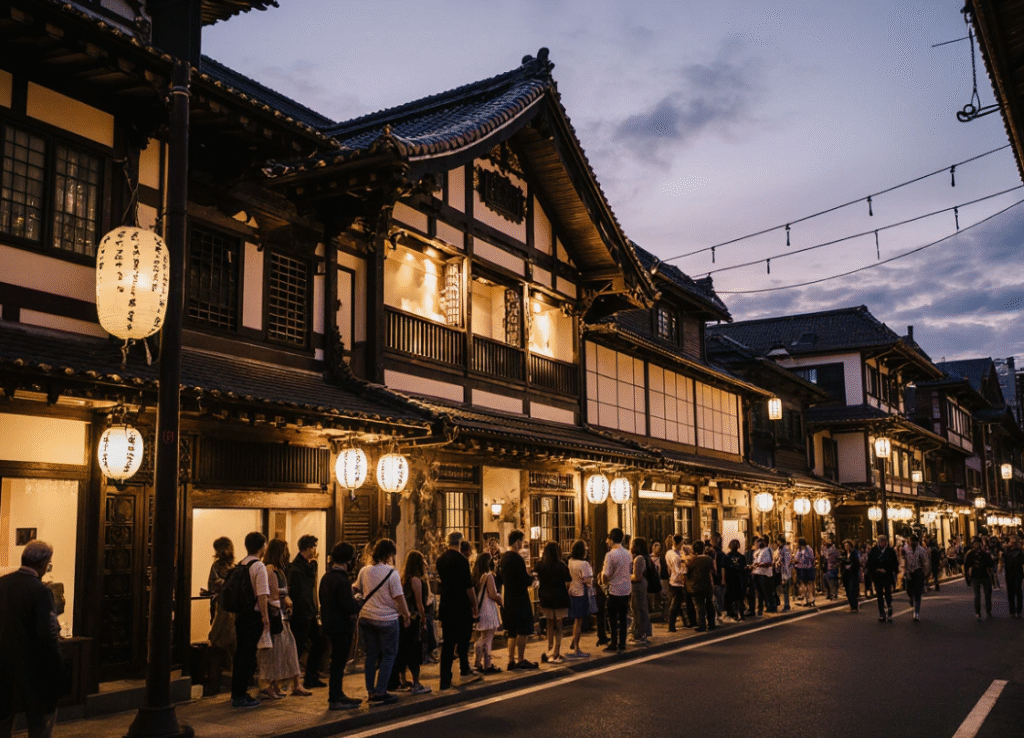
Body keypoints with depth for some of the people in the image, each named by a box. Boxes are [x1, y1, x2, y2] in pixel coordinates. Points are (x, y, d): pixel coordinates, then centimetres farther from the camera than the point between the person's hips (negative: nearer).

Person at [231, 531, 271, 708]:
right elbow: (262, 595, -19)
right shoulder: (258, 566, -14)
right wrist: (265, 617, -15)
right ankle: (241, 696, 2)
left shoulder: (239, 565, 10)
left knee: (240, 653, 15)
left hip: (239, 614, 8)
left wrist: (236, 613, 19)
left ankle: (236, 693, 23)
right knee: (248, 656, -2)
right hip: (253, 615, -8)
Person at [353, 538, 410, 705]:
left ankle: (370, 691, 15)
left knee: (370, 655, 13)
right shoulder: (392, 573, -13)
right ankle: (379, 693, 1)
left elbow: (356, 591, 13)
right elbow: (399, 597, -13)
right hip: (386, 619, -5)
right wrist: (406, 615, -1)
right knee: (388, 655, 6)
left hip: (366, 617, 5)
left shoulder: (364, 571, 2)